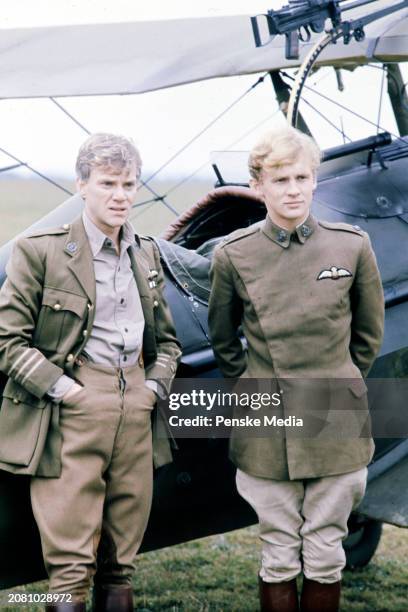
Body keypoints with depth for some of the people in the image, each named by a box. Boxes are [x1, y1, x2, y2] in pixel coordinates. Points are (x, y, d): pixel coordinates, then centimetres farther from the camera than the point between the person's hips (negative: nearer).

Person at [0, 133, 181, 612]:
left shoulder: (146, 255, 15)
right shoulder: (42, 251, -3)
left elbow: (166, 339, 24)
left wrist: (155, 386, 7)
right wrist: (60, 388, -12)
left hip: (135, 411, 5)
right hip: (72, 412, -5)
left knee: (120, 563, 9)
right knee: (69, 566, -6)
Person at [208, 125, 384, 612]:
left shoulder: (352, 246, -3)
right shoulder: (233, 255, -3)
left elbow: (369, 332, 11)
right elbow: (223, 339, 13)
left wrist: (337, 384, 10)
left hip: (335, 425, 0)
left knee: (325, 555, 8)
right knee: (278, 557, 8)